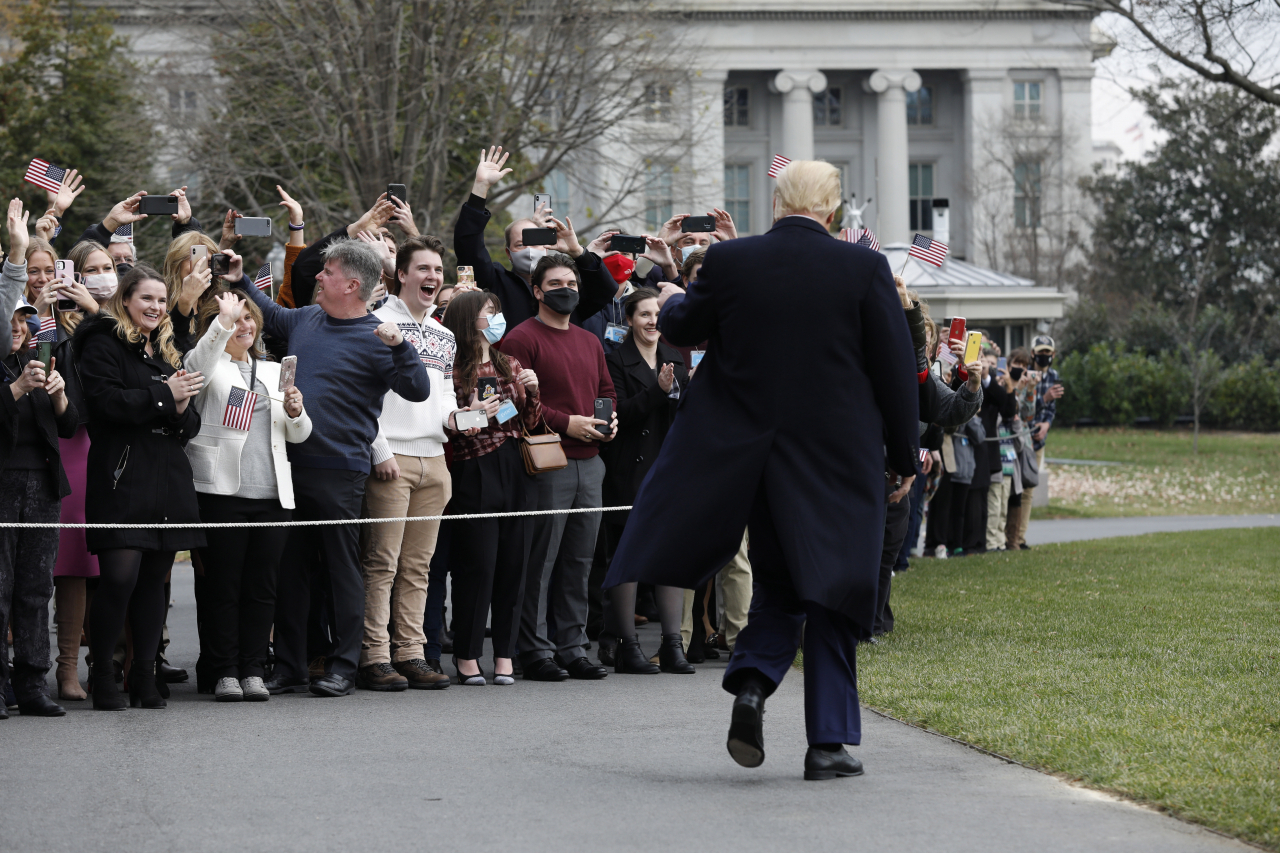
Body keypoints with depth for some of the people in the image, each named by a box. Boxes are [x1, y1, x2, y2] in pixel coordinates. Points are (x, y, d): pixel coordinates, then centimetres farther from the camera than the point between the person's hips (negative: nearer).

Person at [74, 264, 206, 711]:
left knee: (154, 580, 5)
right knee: (120, 576, -14)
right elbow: (106, 401, -14)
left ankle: (144, 677, 10)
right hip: (122, 479, -7)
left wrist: (182, 409, -4)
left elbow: (191, 426, 19)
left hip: (167, 481, 7)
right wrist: (164, 395, -10)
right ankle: (102, 675, -3)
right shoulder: (104, 346, 1)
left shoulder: (168, 353, 22)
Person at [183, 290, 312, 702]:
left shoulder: (272, 372, 22)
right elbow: (198, 363, -18)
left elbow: (299, 434, 22)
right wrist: (224, 321, -28)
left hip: (272, 494, 4)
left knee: (262, 586, 3)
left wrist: (294, 412, 0)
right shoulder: (210, 367, 8)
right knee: (223, 585, -3)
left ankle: (253, 670, 9)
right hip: (221, 492, -4)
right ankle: (226, 672, 2)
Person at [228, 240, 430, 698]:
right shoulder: (306, 319, 11)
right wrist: (240, 279, 28)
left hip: (339, 474, -7)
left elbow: (418, 390, -16)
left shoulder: (374, 339, -9)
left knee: (342, 570, 1)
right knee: (289, 570, 9)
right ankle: (289, 666, 16)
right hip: (292, 466, 7)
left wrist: (399, 346, -29)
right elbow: (269, 314, 33)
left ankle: (343, 667, 8)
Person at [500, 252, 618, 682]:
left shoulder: (589, 341, 20)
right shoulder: (522, 339, -5)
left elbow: (607, 390, 27)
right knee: (541, 559, -5)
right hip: (547, 464, -7)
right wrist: (565, 424, -17)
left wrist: (611, 420, 6)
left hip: (589, 463, 7)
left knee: (579, 559, 9)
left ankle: (573, 647, 14)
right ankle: (535, 650, -1)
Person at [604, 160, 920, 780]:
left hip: (750, 459, 2)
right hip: (838, 460, -2)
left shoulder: (728, 261, -5)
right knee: (831, 591, 6)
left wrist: (673, 303, 36)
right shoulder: (864, 268, -8)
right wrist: (902, 455, 7)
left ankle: (753, 681, -6)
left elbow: (682, 328, 12)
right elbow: (896, 368, -4)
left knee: (777, 584, 19)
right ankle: (828, 741, 4)